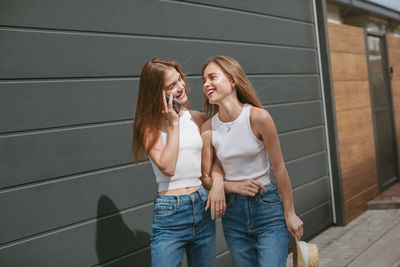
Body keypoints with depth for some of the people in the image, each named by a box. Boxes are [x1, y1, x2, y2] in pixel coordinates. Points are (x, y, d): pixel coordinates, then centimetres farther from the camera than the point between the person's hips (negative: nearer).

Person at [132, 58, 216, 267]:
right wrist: (173, 125, -13)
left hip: (202, 206, 4)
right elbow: (167, 167, -17)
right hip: (169, 214, -4)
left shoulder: (197, 118, 6)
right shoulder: (150, 126, -5)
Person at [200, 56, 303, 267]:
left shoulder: (258, 117, -15)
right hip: (233, 212, 3)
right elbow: (207, 178, 4)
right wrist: (233, 186, -16)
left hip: (268, 209, -3)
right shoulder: (208, 128, -5)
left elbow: (279, 168, -8)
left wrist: (290, 214, -2)